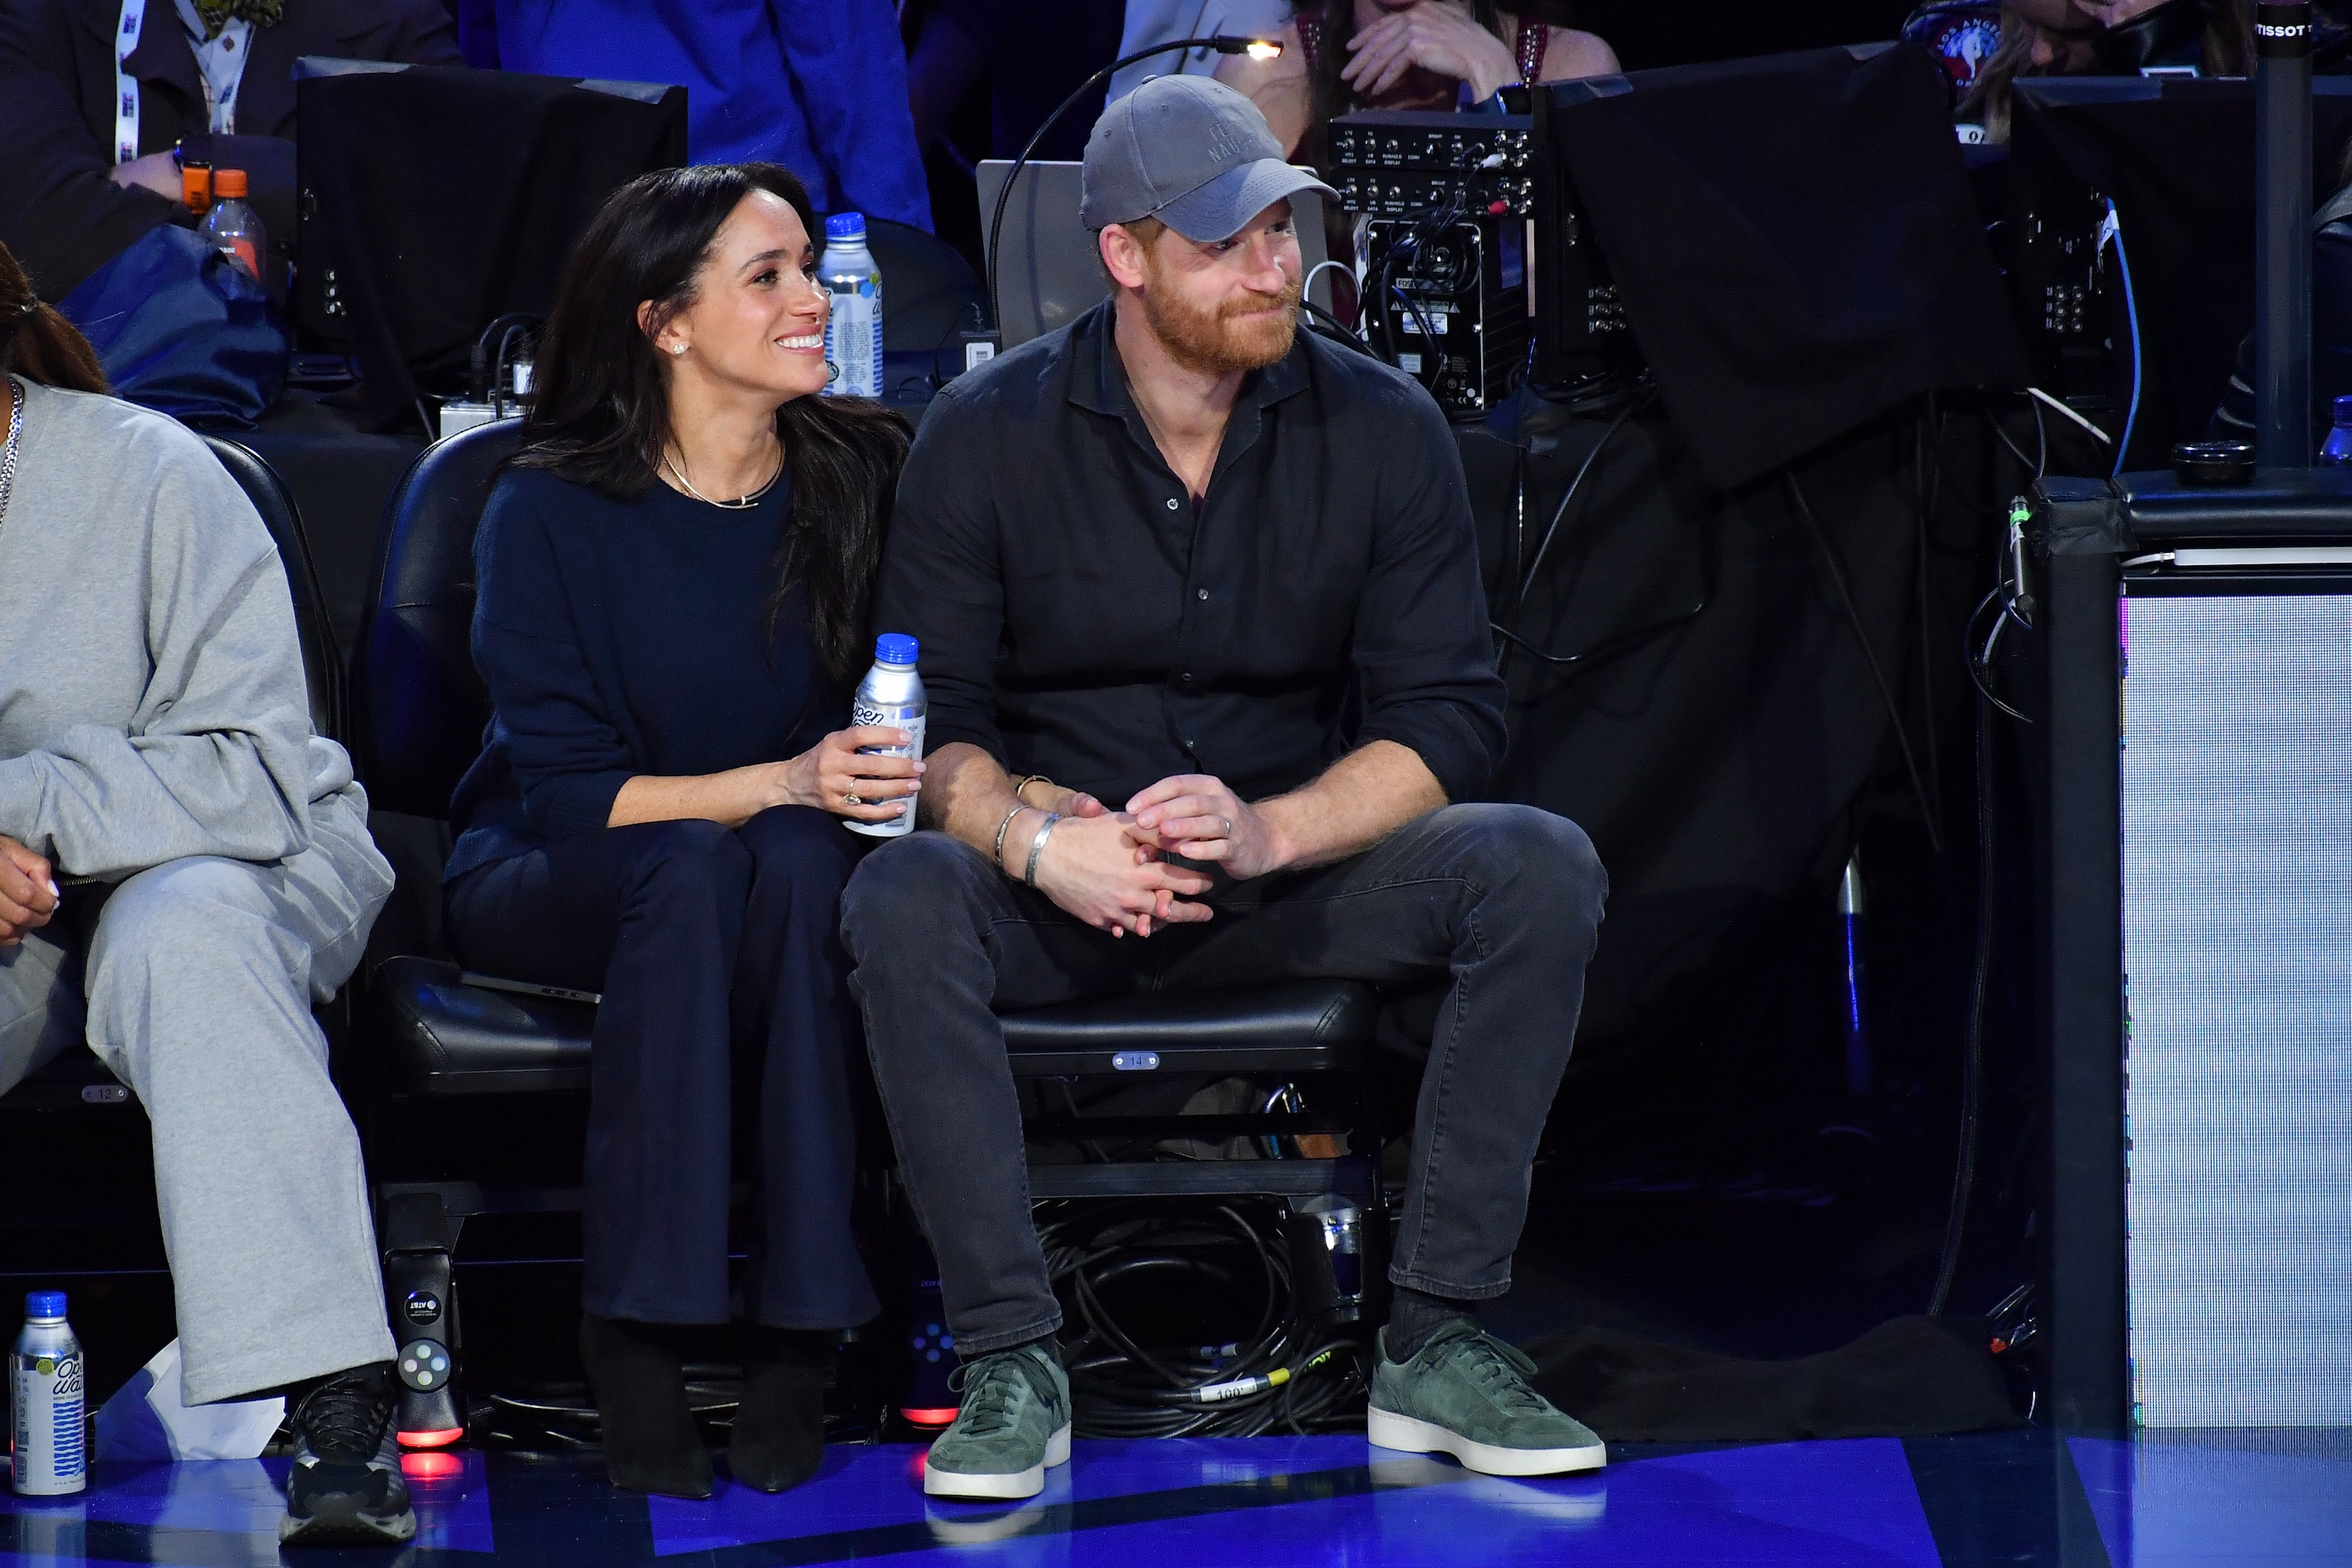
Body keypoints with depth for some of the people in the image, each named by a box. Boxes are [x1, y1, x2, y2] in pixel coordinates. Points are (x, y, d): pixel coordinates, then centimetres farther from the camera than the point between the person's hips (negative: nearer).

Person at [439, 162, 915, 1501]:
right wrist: (782, 783, -29)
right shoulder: (550, 512, -10)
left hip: (802, 860, 2)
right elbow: (567, 793, -15)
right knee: (694, 866, -36)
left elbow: (915, 723, 3)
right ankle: (636, 1338, -33)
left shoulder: (866, 475, -2)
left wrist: (860, 790, -21)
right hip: (554, 887, -2)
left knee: (807, 863, -33)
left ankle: (800, 1337, -31)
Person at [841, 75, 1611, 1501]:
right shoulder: (988, 435, -4)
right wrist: (1036, 837, -27)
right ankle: (1012, 1360, -29)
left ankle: (1438, 1343, -22)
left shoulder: (1381, 428, -2)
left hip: (1300, 865, 1)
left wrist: (1270, 832, -23)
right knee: (901, 901, -34)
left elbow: (1450, 719, -5)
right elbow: (931, 721, -5)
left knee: (1541, 868, -26)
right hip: (1065, 894, -1)